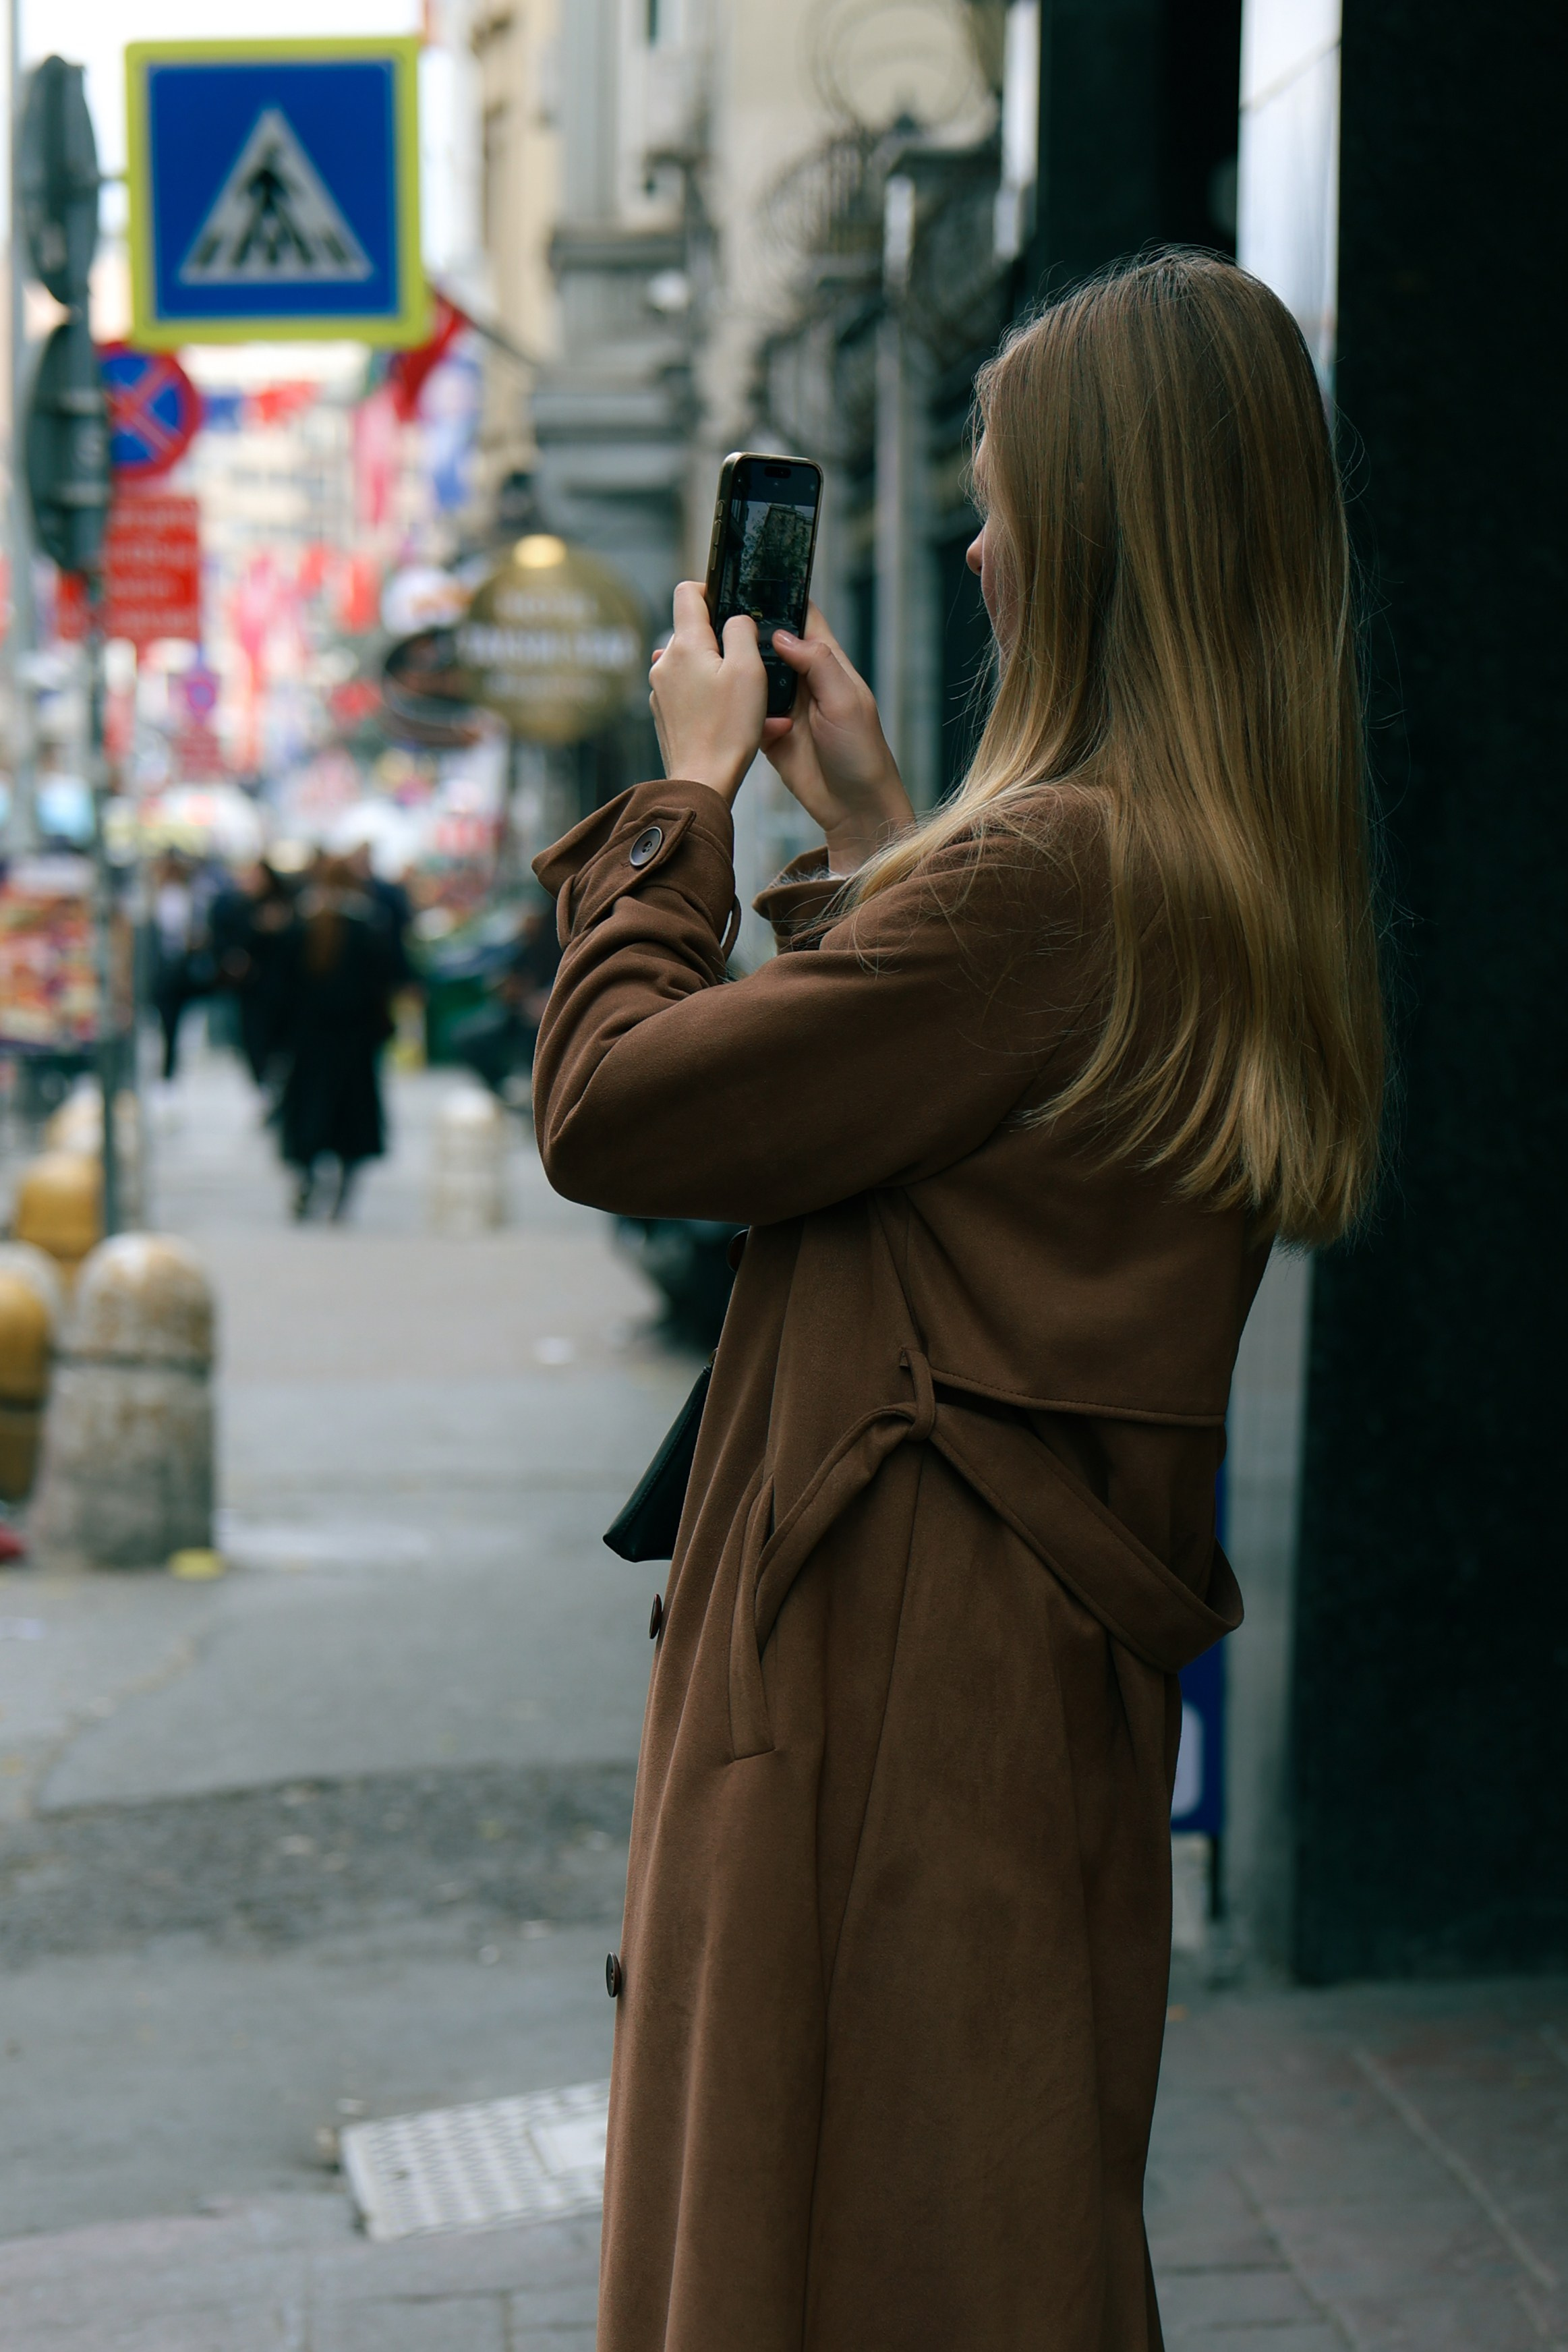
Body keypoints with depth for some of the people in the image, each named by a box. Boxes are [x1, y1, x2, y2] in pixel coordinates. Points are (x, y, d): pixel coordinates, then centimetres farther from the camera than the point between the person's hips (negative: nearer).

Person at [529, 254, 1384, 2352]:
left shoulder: (1051, 872, -23)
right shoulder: (1250, 883, 8)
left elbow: (609, 1110, -18)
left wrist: (688, 790, -5)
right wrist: (869, 824, 19)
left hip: (895, 1682, -10)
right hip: (1068, 1670, 10)